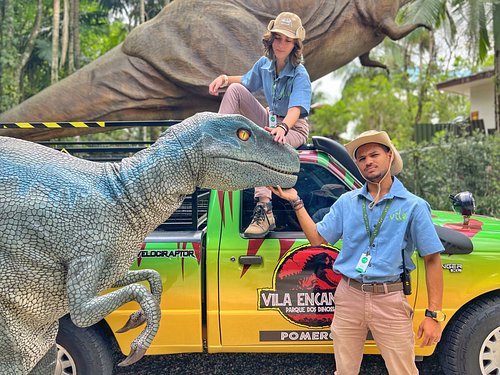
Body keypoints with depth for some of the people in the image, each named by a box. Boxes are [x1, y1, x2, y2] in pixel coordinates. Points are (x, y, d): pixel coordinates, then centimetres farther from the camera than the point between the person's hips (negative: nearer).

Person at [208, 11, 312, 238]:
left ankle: (264, 210, -44)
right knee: (235, 89, -10)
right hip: (270, 119, 6)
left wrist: (282, 127, -60)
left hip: (293, 128, -6)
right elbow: (246, 82, 19)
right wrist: (225, 78, -2)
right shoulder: (265, 64, -2)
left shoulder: (300, 76, -22)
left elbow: (295, 110, -38)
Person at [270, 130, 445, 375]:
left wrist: (433, 314, -10)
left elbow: (432, 260, -4)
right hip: (349, 297, 3)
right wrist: (296, 202, 4)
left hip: (389, 301, -3)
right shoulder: (346, 202, 7)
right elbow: (318, 238, 9)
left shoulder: (414, 206, -4)